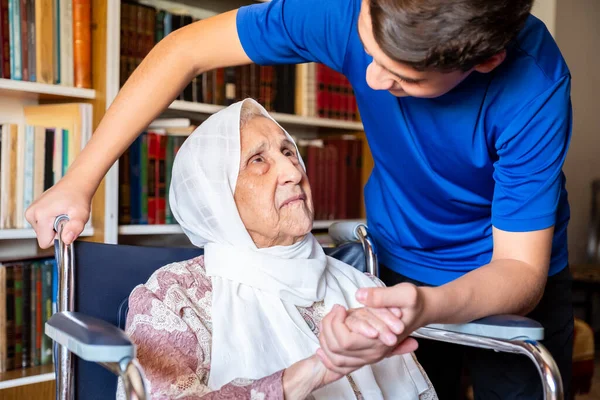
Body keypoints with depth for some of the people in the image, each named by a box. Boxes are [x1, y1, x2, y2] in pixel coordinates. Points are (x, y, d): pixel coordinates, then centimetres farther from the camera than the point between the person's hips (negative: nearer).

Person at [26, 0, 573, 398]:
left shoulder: (534, 87, -33)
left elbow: (521, 269, -29)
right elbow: (187, 49, -18)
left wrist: (427, 308, -52)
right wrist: (80, 180, -19)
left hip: (510, 277, -1)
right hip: (399, 263, 2)